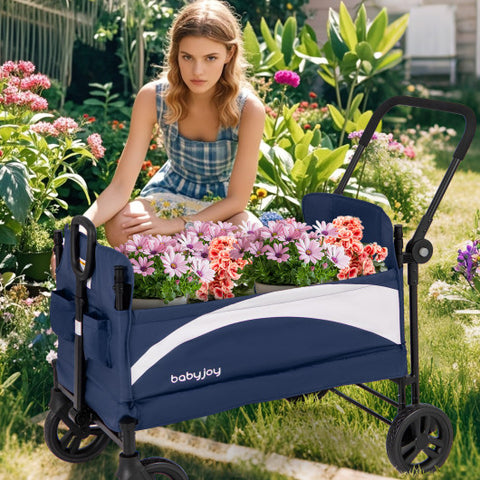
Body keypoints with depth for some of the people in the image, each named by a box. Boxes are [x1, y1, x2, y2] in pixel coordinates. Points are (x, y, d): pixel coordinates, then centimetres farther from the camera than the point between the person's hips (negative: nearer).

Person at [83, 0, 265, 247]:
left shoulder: (248, 109, -26)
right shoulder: (152, 97, -22)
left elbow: (237, 199, -19)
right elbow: (120, 186, -22)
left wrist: (175, 225, -30)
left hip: (220, 205, 0)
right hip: (169, 193, 1)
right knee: (118, 227, -31)